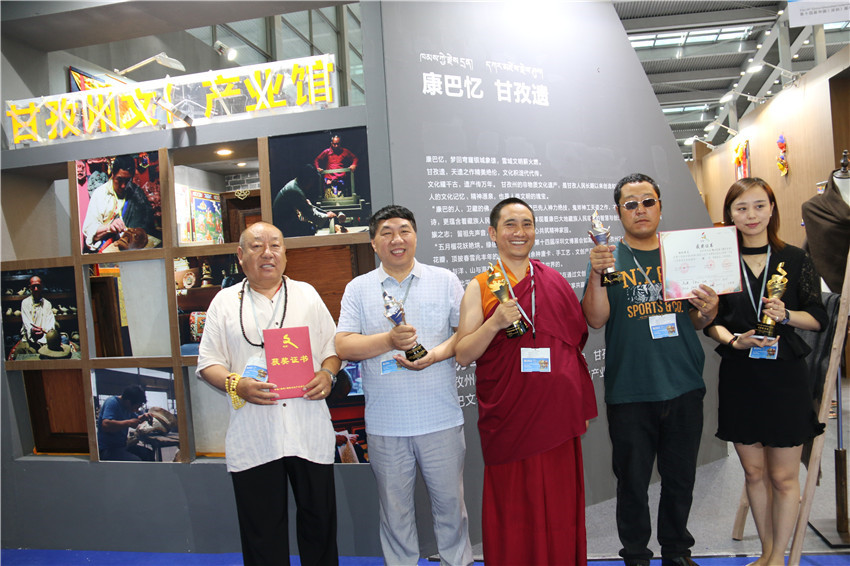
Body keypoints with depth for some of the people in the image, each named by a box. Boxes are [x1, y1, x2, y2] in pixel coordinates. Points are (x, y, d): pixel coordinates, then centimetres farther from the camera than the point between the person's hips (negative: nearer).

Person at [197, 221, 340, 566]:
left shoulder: (307, 294, 10)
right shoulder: (225, 302, 7)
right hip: (252, 437, -1)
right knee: (262, 530, 11)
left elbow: (333, 346, 11)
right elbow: (208, 363, 4)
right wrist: (236, 385, -15)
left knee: (319, 519, 12)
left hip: (309, 431, 1)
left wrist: (327, 374, -9)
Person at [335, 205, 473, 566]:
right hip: (385, 424, 1)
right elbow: (343, 346, -4)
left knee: (450, 501, 13)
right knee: (394, 508, 15)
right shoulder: (358, 289, 4)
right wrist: (390, 340, -18)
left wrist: (437, 354, -16)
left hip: (441, 419, 0)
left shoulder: (445, 280, 4)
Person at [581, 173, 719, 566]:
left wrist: (708, 309, -10)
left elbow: (697, 322, 12)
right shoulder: (609, 258, 0)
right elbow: (596, 319, -12)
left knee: (680, 479, 16)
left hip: (684, 388, 3)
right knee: (633, 482, 8)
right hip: (629, 393, -3)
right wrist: (595, 275, -27)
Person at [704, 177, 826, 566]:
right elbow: (710, 322, 2)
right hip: (739, 378, 1)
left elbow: (818, 318, 3)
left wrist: (786, 316, -16)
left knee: (784, 476, 7)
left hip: (785, 376, -1)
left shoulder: (795, 260, 1)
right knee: (754, 472, 13)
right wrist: (734, 340, -16)